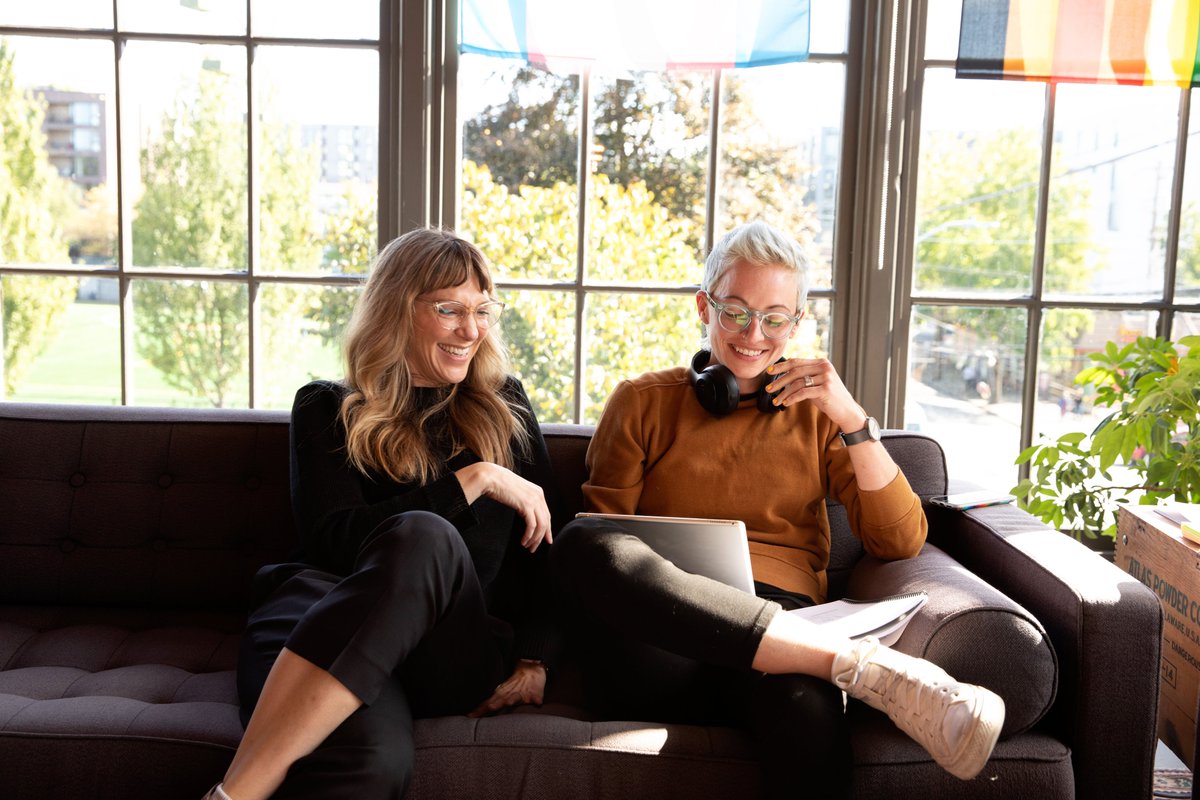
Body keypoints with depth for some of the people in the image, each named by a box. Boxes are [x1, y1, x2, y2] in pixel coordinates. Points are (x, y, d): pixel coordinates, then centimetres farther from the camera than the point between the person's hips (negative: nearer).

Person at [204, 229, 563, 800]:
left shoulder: (505, 408, 22)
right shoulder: (327, 409, 15)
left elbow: (544, 544, 18)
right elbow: (332, 539, -2)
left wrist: (534, 660, 1)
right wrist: (475, 479, -6)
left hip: (463, 654, 2)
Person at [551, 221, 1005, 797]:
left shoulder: (816, 414, 20)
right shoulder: (643, 402, 17)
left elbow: (901, 542, 9)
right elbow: (601, 536, 11)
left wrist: (852, 420, -2)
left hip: (779, 630, -2)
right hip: (661, 641, 3)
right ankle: (864, 664, -35)